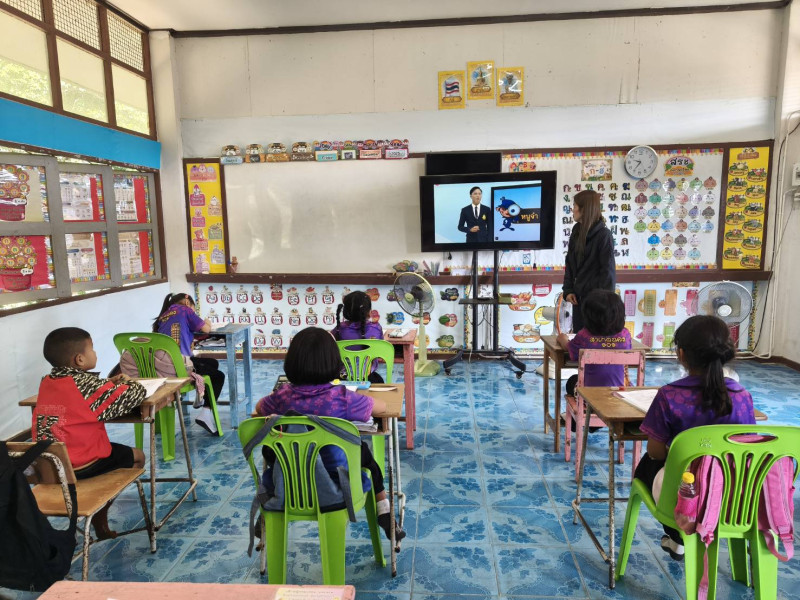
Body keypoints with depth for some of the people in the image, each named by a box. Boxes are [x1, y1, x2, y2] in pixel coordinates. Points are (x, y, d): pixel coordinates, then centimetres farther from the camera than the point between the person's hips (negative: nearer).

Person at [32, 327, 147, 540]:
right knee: (136, 456, 15)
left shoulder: (47, 381, 4)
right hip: (81, 467, -8)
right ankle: (99, 516, 17)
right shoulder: (87, 384, -19)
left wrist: (109, 383, 10)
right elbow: (135, 394, -17)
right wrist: (125, 383, 4)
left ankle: (98, 511, 28)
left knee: (119, 452, 30)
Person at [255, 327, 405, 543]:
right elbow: (382, 406, -7)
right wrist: (355, 398, 9)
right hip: (336, 477, -2)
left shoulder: (282, 396, -18)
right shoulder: (341, 397, -24)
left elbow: (258, 407, 6)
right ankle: (386, 518, 39)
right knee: (363, 451, 30)